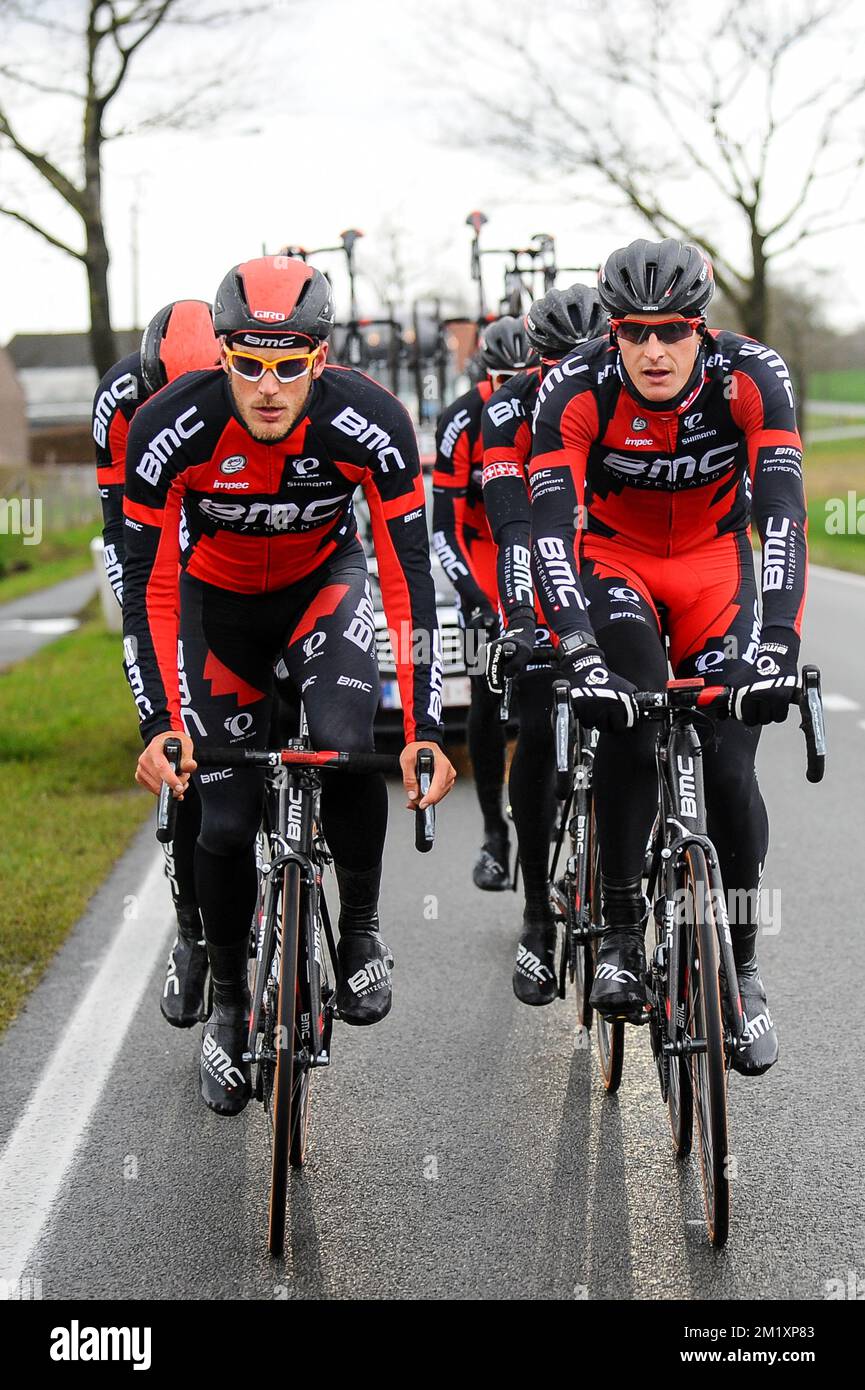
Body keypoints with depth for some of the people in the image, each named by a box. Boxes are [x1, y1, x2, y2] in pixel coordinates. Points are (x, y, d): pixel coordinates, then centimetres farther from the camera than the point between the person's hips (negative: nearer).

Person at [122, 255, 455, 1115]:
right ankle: (228, 1004, 20)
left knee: (345, 742, -28)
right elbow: (147, 589, -25)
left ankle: (361, 930, -3)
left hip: (324, 581, 0)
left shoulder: (369, 424, -31)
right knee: (225, 819, -3)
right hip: (219, 598, 1)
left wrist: (425, 731, -34)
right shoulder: (171, 429, -31)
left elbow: (410, 579, -28)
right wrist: (160, 725, -35)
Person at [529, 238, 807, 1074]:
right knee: (628, 716, -28)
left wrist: (776, 644, -48)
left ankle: (740, 970, 7)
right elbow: (551, 525, -35)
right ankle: (621, 938, -15)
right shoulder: (576, 391, -27)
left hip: (714, 564, 1)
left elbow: (781, 511, -35)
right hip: (613, 560, -1)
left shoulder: (750, 378, -26)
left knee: (727, 763, -11)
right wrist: (580, 655, -49)